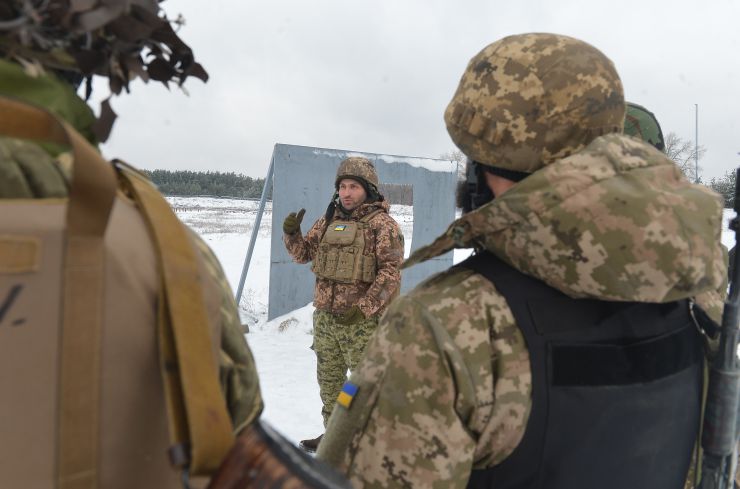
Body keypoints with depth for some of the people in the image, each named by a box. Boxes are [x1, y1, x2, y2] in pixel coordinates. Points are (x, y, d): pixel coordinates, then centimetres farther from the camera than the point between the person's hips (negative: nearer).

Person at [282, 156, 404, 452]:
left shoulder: (382, 224, -9)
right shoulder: (328, 221, 10)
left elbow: (391, 272, -16)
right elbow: (303, 253, 17)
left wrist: (362, 308, -22)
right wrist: (291, 233, -4)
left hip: (363, 320, -7)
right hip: (325, 317, 7)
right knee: (329, 380, 20)